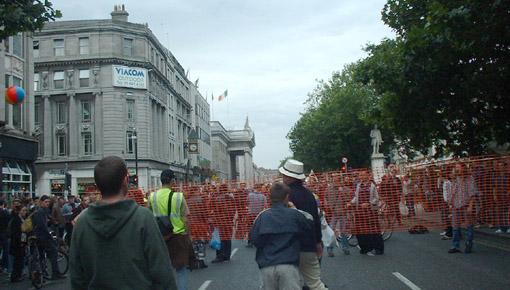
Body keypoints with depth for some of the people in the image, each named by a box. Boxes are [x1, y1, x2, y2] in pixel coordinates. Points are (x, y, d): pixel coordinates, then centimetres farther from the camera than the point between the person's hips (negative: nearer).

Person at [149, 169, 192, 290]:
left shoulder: (152, 196, -2)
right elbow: (185, 219, -9)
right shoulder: (179, 196, -10)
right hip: (178, 235, -3)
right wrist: (187, 236, 1)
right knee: (181, 269, 9)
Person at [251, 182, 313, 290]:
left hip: (267, 266, 2)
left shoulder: (262, 216, 3)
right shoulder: (295, 214, 0)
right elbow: (308, 228, 12)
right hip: (288, 265, -2)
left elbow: (254, 239, 5)